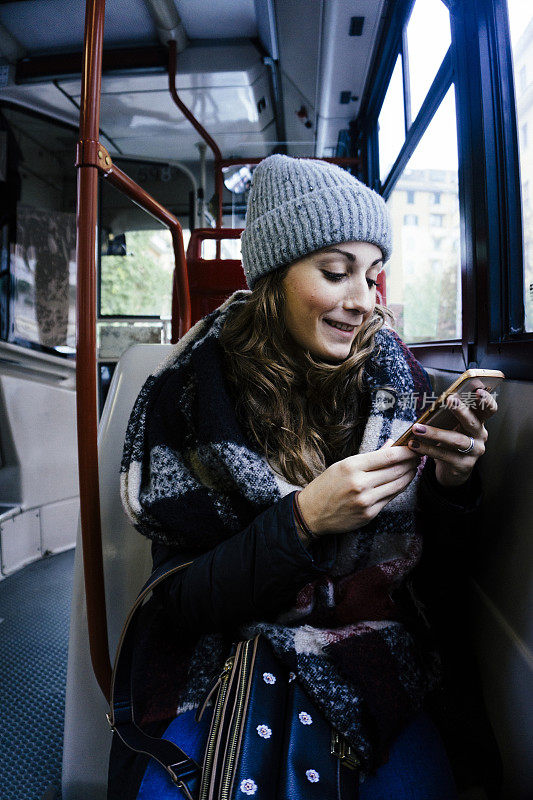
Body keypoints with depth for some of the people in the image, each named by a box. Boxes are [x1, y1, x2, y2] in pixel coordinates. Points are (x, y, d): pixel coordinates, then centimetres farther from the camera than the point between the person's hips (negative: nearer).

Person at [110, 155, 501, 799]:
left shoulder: (398, 385, -5)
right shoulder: (191, 395, -11)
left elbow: (434, 579, 1)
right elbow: (180, 604, -11)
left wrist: (452, 484, -18)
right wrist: (303, 519, -25)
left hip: (373, 668, 2)